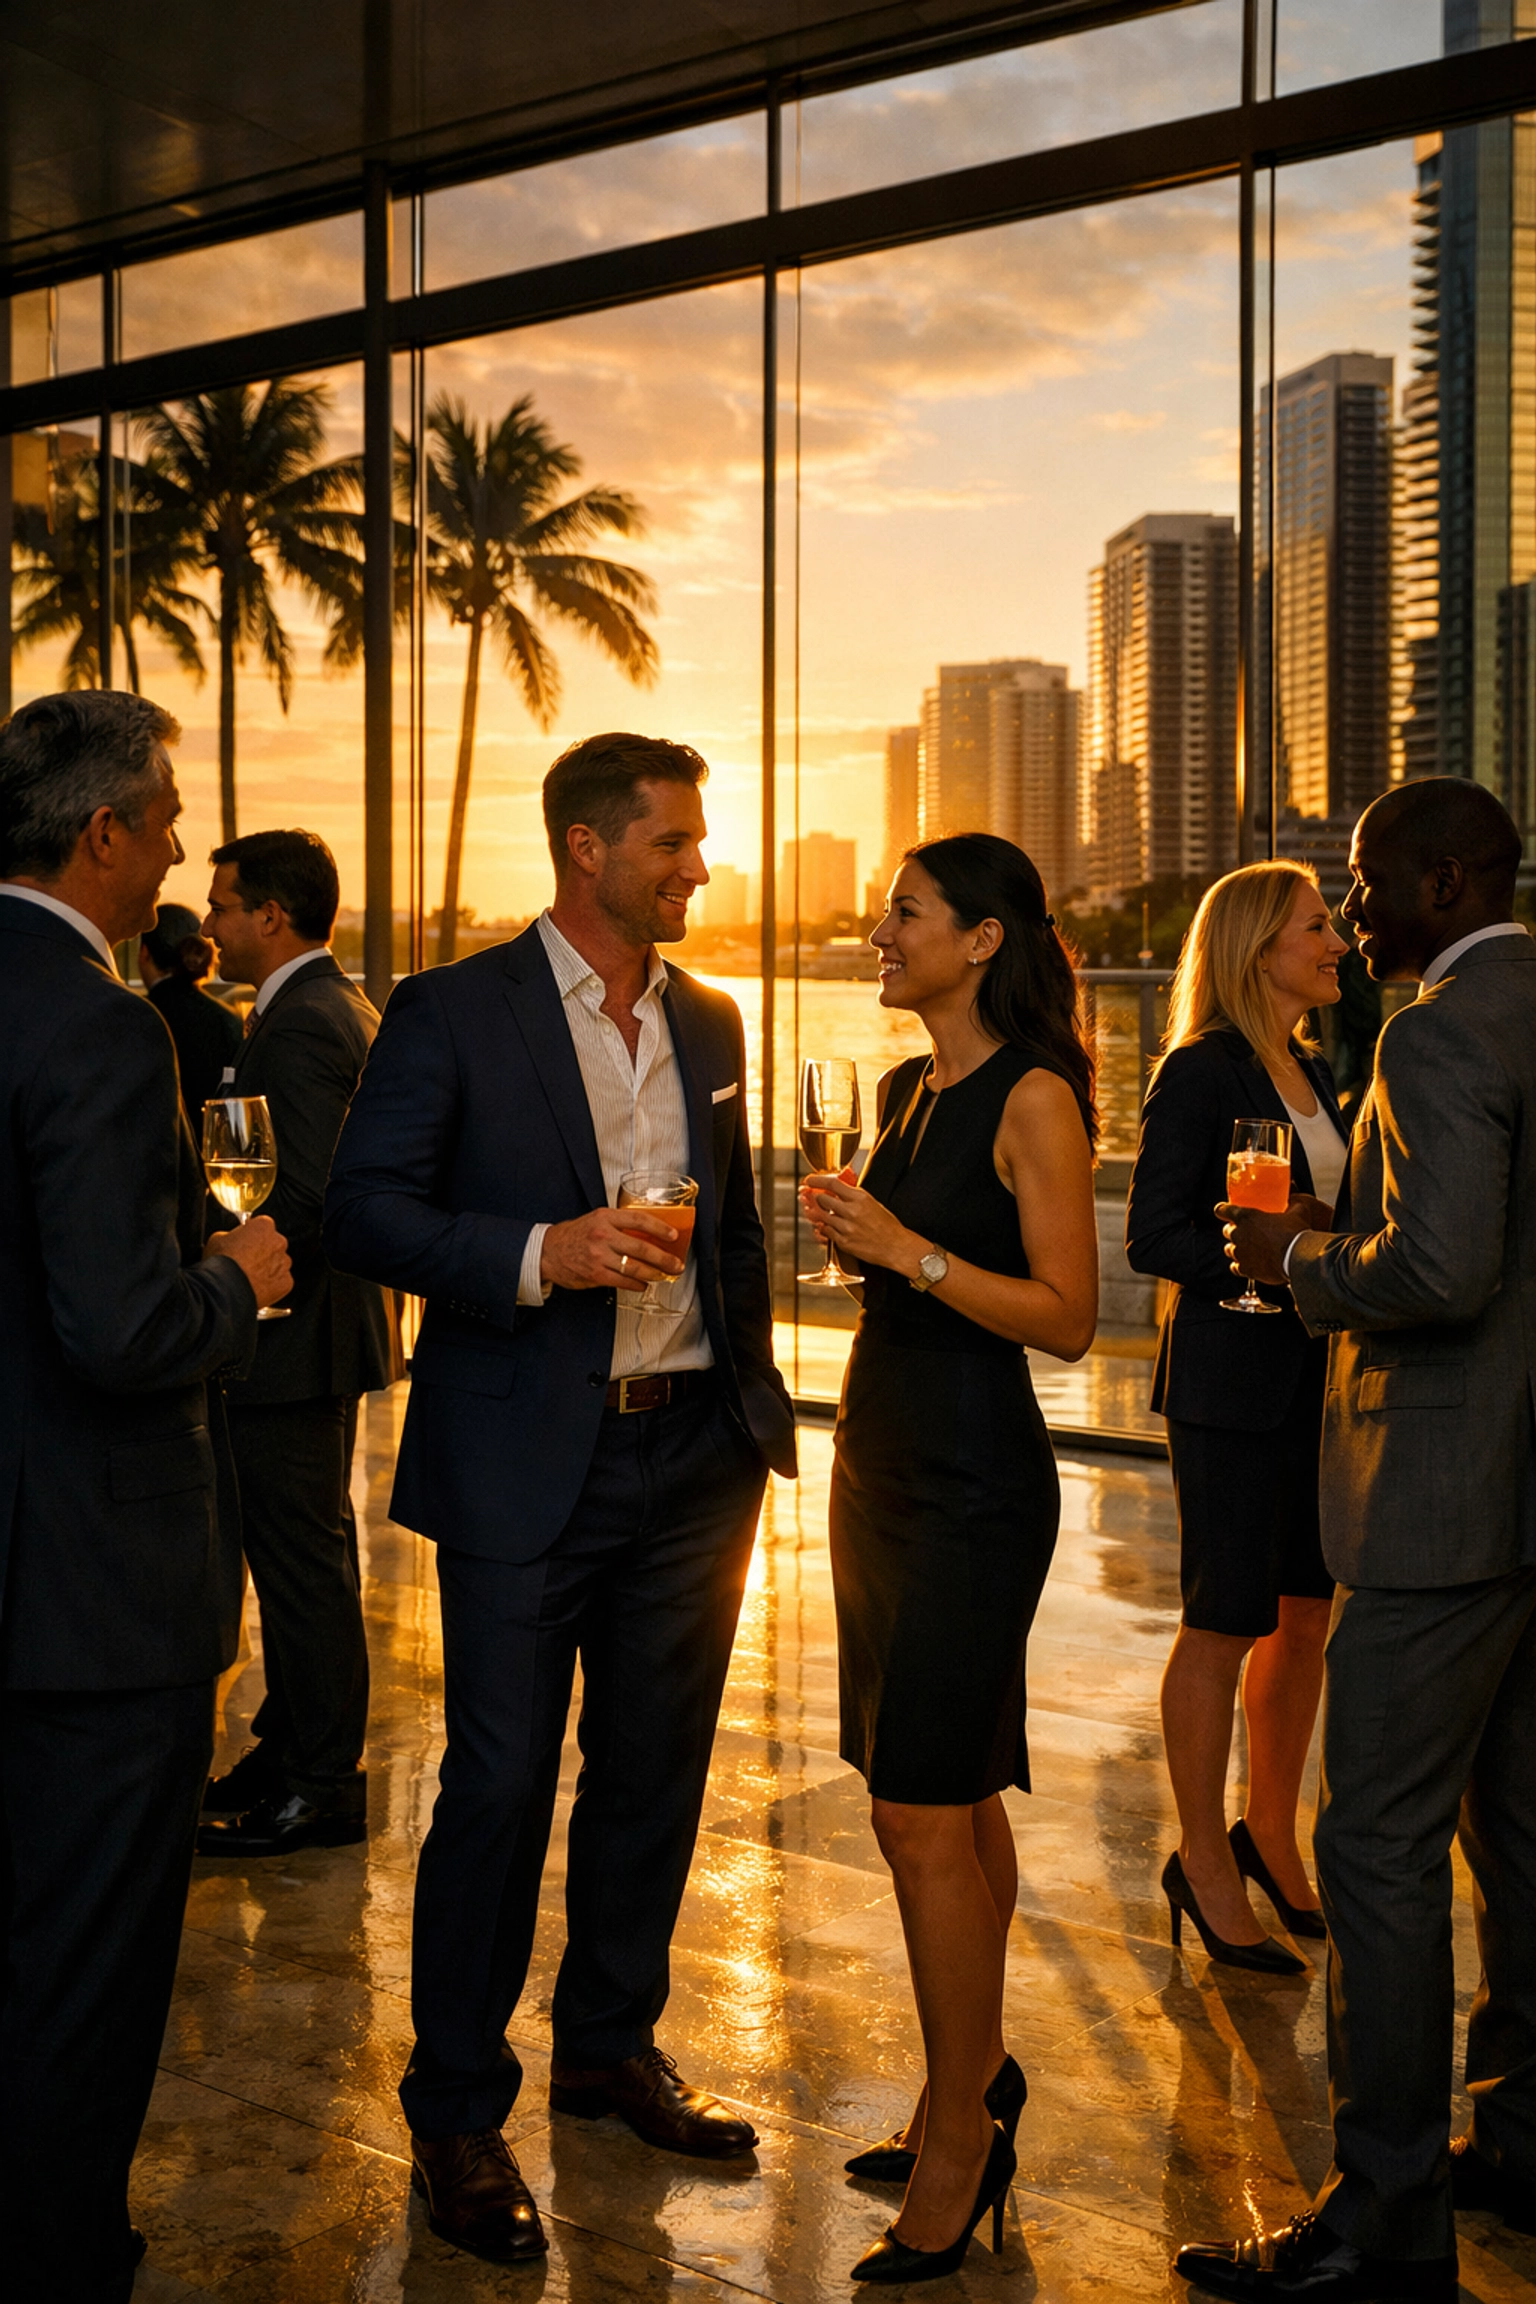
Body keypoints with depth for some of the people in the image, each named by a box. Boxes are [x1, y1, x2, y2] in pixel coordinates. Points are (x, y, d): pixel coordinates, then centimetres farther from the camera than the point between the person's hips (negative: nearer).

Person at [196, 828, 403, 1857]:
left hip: (297, 1336, -11)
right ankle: (298, 1750, 31)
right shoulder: (350, 1008, 14)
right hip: (335, 1325, 11)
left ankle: (320, 1784, 11)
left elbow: (309, 1197, -27)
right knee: (313, 1552, 19)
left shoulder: (301, 1024, -19)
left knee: (303, 1561, 0)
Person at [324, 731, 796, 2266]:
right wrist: (538, 1253, -22)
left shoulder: (708, 1023, 12)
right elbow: (363, 1213, -10)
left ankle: (610, 2049, 33)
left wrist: (757, 1404, 14)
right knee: (499, 1785, 1)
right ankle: (456, 2115, 17)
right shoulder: (453, 1014, -5)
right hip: (525, 1465, -5)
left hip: (690, 1461, 6)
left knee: (652, 1772, 14)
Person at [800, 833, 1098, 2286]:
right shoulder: (916, 1091, 13)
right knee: (953, 1798, 15)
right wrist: (851, 1232, 4)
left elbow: (1067, 1318, -16)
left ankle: (959, 2134, 7)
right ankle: (975, 2086, 26)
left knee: (923, 1813, -6)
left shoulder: (1034, 1098, -12)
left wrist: (912, 1250, -21)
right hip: (884, 1457, 9)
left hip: (972, 1482, -8)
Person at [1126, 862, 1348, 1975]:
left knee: (1304, 1614, 13)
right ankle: (1205, 1867, 16)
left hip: (1314, 1376, 8)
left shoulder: (1312, 1071, 15)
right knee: (1227, 1625, 2)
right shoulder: (1201, 1071, -10)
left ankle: (1270, 1836, 29)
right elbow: (1153, 1236, -15)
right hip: (1232, 1382, -8)